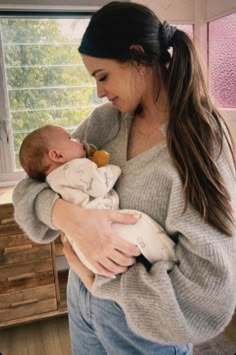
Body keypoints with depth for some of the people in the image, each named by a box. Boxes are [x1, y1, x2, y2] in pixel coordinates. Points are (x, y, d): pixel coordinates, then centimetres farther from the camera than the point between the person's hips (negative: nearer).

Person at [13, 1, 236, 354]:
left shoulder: (201, 140, -21)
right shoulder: (105, 120, -6)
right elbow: (31, 183, -5)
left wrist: (98, 279, -18)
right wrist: (69, 215, -26)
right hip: (83, 299, 4)